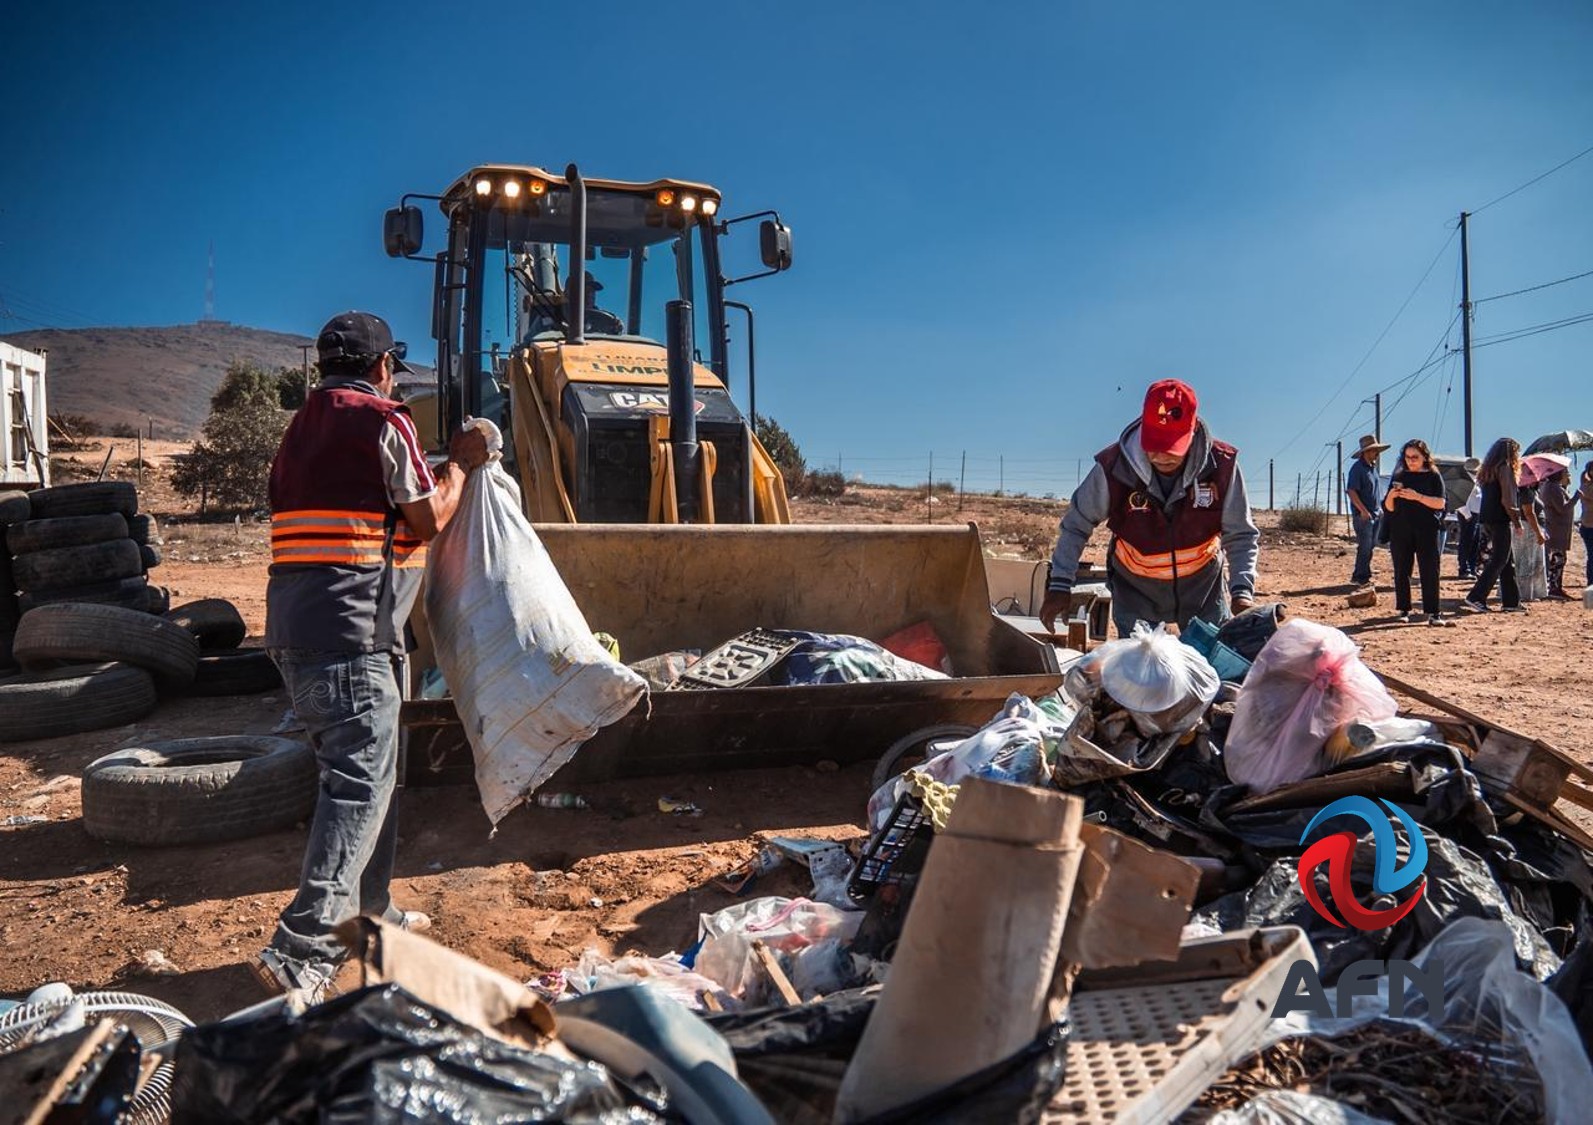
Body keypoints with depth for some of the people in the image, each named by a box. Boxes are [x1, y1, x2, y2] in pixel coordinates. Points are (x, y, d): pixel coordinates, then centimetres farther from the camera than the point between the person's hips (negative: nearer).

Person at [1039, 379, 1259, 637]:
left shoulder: (1221, 465, -21)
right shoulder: (1113, 466, -25)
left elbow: (1241, 536, -10)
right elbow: (1075, 526, -11)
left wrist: (1242, 591, -24)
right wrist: (1059, 585, -16)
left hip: (1202, 584, 2)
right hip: (1135, 587, -1)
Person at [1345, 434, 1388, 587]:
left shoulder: (1372, 467, 13)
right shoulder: (1358, 468, -14)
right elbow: (1351, 491, -20)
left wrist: (1377, 510, 16)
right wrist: (1363, 510, -22)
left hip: (1374, 514, 9)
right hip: (1362, 515, -9)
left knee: (1370, 546, 12)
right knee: (1365, 546, -8)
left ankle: (1364, 575, 19)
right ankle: (1360, 577, -2)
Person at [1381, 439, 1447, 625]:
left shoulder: (1433, 476, 4)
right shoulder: (1399, 476, 11)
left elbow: (1440, 503, -7)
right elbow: (1389, 508, 10)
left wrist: (1417, 496, -20)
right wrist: (1391, 496, -12)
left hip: (1426, 530, -3)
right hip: (1400, 530, 3)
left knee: (1429, 571, -5)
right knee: (1401, 571, 4)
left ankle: (1432, 613, -3)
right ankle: (1404, 610, 12)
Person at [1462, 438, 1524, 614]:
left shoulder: (1489, 470, 17)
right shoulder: (1504, 468, -9)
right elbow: (1507, 499, -14)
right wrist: (1517, 521, -8)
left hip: (1487, 519, 9)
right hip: (1500, 520, -9)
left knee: (1508, 561, 13)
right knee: (1499, 561, -7)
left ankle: (1512, 602, 16)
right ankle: (1474, 599, -15)